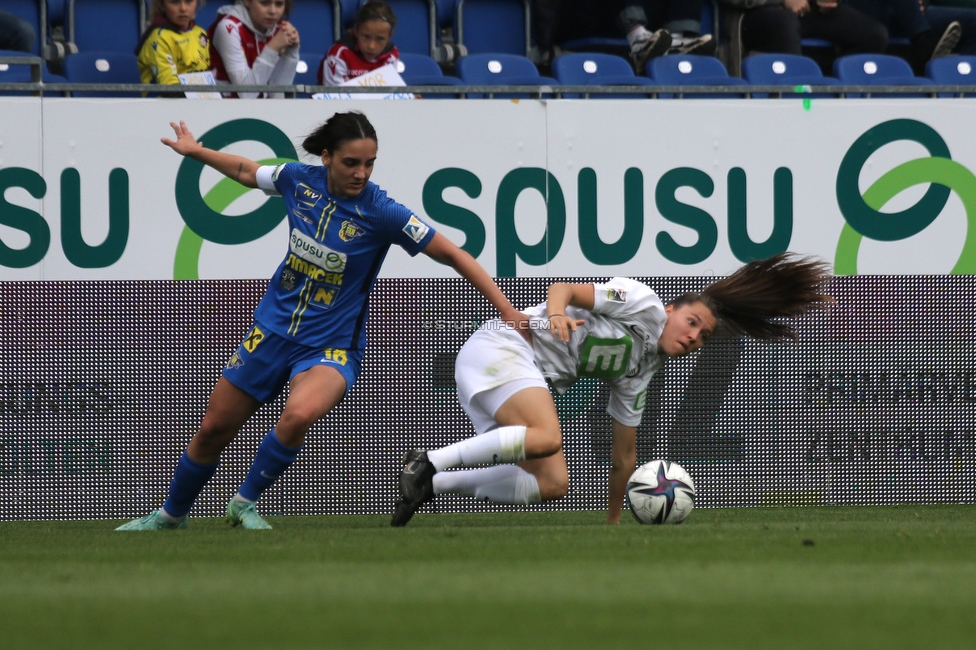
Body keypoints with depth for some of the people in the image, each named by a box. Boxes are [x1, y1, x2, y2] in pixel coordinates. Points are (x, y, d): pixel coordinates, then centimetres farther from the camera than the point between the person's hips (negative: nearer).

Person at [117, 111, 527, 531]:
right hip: (273, 330, 4)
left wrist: (508, 312, -21)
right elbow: (247, 171, 14)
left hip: (331, 347, -4)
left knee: (299, 416, -35)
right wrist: (195, 151, 26)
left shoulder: (381, 213, -20)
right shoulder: (300, 181, -9)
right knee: (213, 430, 11)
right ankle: (171, 514, 36)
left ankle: (245, 503, -11)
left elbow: (453, 256, -17)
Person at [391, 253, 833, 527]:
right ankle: (428, 463, -27)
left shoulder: (639, 373, 18)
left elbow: (623, 453, 24)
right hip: (502, 345, -8)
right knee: (546, 438, -33)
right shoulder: (641, 303, -4)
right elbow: (564, 288, -11)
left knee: (553, 484, -8)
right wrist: (556, 314, -34)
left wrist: (614, 520, 24)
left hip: (533, 378, 8)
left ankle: (434, 485, -6)